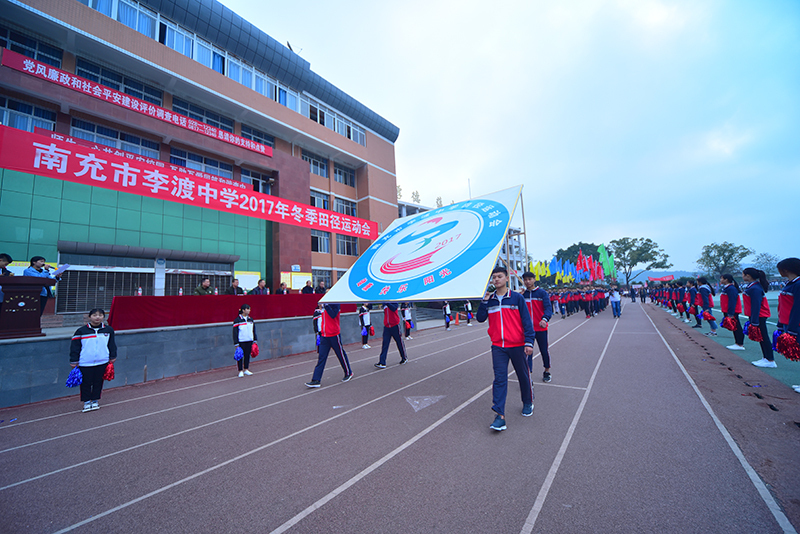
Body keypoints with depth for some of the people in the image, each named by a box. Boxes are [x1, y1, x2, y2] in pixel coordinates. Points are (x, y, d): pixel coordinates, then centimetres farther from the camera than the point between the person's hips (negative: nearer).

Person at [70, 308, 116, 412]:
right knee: (86, 383, 8)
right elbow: (75, 347, 1)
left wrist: (112, 358, 14)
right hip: (85, 364, -1)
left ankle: (95, 400, 26)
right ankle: (86, 402, 24)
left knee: (98, 382, 11)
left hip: (102, 362, 2)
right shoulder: (81, 331, -3)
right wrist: (74, 362, 0)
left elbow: (112, 345, 13)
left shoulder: (108, 330, 4)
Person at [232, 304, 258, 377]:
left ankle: (246, 369, 22)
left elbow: (254, 330, 16)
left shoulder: (251, 319, 9)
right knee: (240, 356, 1)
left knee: (247, 355, 10)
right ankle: (240, 371, 12)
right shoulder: (237, 320, -8)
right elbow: (235, 332, -7)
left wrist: (255, 340, 16)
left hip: (249, 341, 5)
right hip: (241, 342, -5)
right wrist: (236, 343, -10)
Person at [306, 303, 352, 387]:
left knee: (341, 354, 7)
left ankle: (348, 373, 27)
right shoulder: (323, 302, 11)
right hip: (324, 335, 6)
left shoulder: (335, 303, -10)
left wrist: (326, 305, -28)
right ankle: (315, 380, 5)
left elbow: (333, 315, -26)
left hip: (334, 335, -6)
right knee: (321, 357, 3)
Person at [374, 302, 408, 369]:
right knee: (385, 344, -2)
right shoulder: (384, 304, 9)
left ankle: (404, 358, 29)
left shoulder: (394, 302, -7)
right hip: (386, 327, 4)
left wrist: (387, 303, -39)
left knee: (399, 342, 8)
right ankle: (382, 363, -4)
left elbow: (393, 308, -28)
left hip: (395, 326, -4)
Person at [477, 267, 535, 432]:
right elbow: (480, 318, 1)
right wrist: (484, 301, -8)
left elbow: (526, 321, -3)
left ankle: (528, 403, 40)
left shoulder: (517, 298, -3)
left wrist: (529, 342, -9)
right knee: (499, 379, -3)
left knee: (523, 376, 15)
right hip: (498, 347, 1)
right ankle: (499, 416, -2)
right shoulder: (489, 299, 5)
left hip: (517, 345, -1)